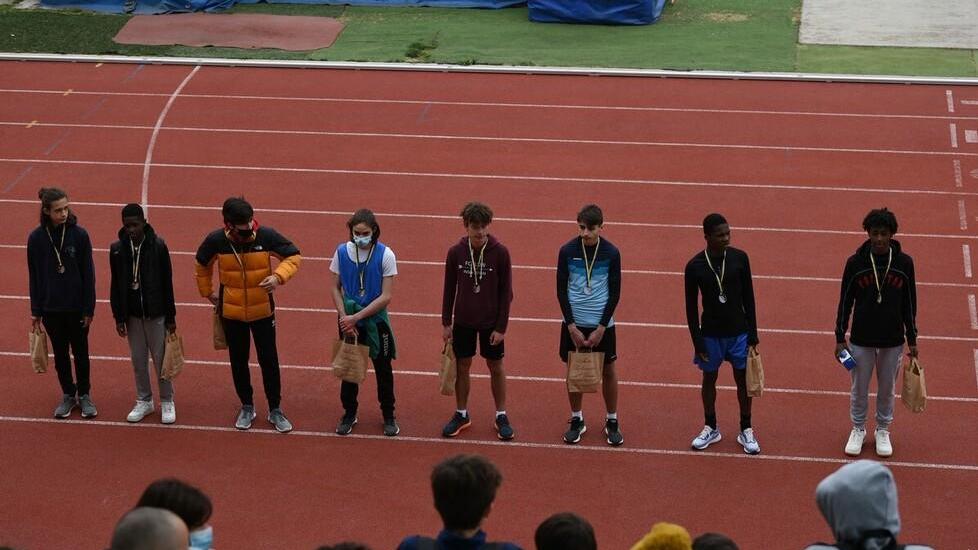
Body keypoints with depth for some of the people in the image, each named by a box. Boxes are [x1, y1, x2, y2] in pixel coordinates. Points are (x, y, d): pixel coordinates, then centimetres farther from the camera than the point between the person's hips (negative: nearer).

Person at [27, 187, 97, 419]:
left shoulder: (79, 235, -11)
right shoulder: (36, 238, -7)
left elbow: (88, 275, -6)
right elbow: (34, 276, 1)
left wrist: (89, 309, -6)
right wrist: (36, 311, 2)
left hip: (77, 307, -1)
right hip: (51, 308, 1)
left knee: (81, 352, 11)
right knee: (60, 354, 13)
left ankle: (84, 395, 27)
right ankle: (68, 395, 28)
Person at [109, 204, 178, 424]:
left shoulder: (158, 246, -11)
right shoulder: (117, 249, -4)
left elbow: (167, 282, -6)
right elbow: (116, 285, 3)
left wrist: (171, 316, -5)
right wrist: (119, 317, 2)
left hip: (156, 314, -3)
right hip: (132, 314, 3)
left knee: (161, 359, 5)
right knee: (138, 361, 12)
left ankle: (167, 402, 19)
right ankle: (144, 401, 26)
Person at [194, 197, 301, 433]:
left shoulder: (266, 236, -19)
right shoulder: (216, 240, -15)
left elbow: (293, 256, -7)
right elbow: (202, 265, 7)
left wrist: (279, 276, -24)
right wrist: (207, 292, 10)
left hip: (262, 311, -1)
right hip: (231, 313, 1)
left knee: (269, 360, 7)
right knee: (238, 361, 15)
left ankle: (275, 410, 23)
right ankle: (247, 407, 33)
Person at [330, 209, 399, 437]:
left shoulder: (385, 255, -15)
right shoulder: (342, 252, -7)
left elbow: (385, 297, -15)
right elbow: (336, 288, 1)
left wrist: (356, 317, -18)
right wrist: (344, 317, -12)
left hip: (376, 320, -2)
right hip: (349, 320, 2)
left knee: (383, 369, 8)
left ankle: (388, 416, 23)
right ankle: (349, 414, 26)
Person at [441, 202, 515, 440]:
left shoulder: (500, 253, -12)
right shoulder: (455, 252, -7)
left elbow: (506, 292, -8)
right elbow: (449, 289, 2)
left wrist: (501, 327, -10)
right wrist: (446, 323, 2)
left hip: (491, 323, -2)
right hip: (463, 322, 2)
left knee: (496, 368, 8)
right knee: (462, 367, 10)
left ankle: (501, 416, 20)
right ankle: (461, 414, 24)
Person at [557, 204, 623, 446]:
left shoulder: (611, 253, -7)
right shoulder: (567, 251, -7)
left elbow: (615, 293, -3)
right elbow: (561, 291, -3)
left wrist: (601, 328, -9)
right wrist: (572, 327, -8)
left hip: (602, 324, -1)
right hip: (573, 322, 1)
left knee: (608, 371, 7)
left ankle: (612, 422, 20)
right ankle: (577, 420, 22)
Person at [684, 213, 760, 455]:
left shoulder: (739, 258, -8)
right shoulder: (694, 267, -12)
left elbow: (748, 298, -1)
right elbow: (691, 307, -4)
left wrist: (753, 335, -1)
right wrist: (697, 342, -5)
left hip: (738, 332, 1)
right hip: (710, 333, 0)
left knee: (742, 379, 8)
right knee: (709, 379, 12)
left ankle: (746, 431, 21)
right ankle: (711, 429, 28)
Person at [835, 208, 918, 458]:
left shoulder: (904, 263, -6)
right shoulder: (855, 263, -9)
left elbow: (910, 303, 2)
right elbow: (845, 301, -1)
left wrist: (912, 339, 4)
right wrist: (840, 337, -2)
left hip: (893, 339, 1)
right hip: (861, 338, 0)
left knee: (887, 388, 12)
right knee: (859, 388, 9)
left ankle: (883, 431, 30)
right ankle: (858, 430, 29)